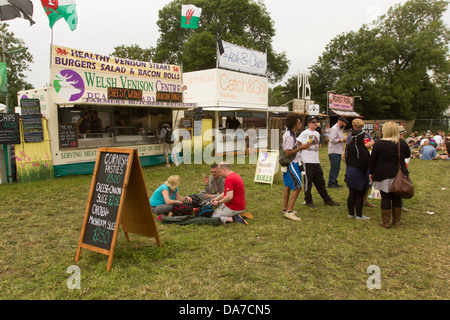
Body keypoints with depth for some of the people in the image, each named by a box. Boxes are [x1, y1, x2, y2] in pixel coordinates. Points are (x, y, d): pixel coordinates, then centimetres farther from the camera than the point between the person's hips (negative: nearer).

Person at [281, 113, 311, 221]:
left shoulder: (289, 134, 12)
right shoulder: (290, 136, -21)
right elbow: (288, 153, -23)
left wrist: (297, 144, 14)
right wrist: (301, 148, -21)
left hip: (290, 164, 11)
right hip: (291, 164, -11)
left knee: (288, 186, 15)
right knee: (297, 187, -9)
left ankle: (285, 209, 24)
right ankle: (289, 211, -7)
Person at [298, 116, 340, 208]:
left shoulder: (317, 133, 15)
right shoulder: (305, 133, -8)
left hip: (316, 162, 7)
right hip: (307, 162, -7)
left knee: (320, 182, 14)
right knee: (308, 182, 1)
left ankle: (327, 200, 22)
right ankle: (308, 201, 13)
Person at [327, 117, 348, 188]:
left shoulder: (340, 129, 19)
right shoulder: (334, 129, -12)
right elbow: (333, 140, -20)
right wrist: (342, 140, -15)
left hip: (338, 152, 10)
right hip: (334, 152, -10)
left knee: (337, 168, 13)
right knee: (334, 168, -6)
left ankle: (334, 182, 21)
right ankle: (331, 183, 0)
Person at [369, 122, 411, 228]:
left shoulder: (378, 144, -10)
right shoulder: (402, 143, -1)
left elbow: (373, 160, -5)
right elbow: (407, 155, 15)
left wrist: (371, 172, 6)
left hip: (384, 175, -3)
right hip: (399, 175, 3)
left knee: (385, 198, 4)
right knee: (397, 197, 13)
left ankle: (385, 222, 9)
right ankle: (396, 220, 23)